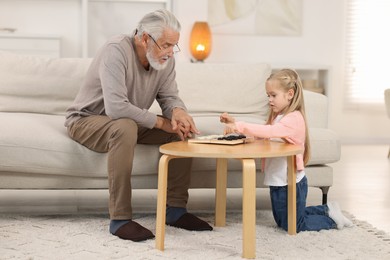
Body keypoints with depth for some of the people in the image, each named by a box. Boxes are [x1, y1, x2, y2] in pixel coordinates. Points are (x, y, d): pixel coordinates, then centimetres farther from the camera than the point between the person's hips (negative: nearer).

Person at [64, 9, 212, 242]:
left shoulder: (164, 58, -6)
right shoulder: (117, 50, -29)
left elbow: (169, 97, -2)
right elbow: (116, 107, -38)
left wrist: (177, 111, -28)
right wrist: (161, 122, -29)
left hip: (128, 123, 7)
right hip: (87, 121, -7)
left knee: (183, 129, -10)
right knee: (125, 128, -39)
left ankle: (176, 209, -4)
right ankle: (120, 219, -33)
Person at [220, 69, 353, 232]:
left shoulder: (294, 119, -22)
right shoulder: (278, 116, 9)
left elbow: (268, 131, -37)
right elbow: (261, 134, 4)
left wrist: (238, 126, -41)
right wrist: (235, 123, -6)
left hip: (291, 183, -10)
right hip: (278, 182, 10)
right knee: (282, 221, 24)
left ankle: (331, 218, 20)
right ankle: (326, 211, 31)